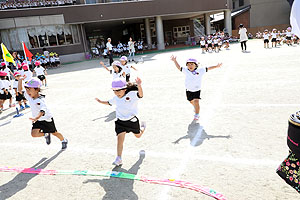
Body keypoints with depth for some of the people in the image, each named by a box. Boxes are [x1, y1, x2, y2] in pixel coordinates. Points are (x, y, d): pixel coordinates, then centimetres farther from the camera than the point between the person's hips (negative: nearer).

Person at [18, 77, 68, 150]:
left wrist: (36, 118, -65)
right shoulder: (28, 96, -9)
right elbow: (19, 90, 2)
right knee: (34, 134, -14)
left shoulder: (40, 100, -32)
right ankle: (46, 135, 16)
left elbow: (42, 111, -47)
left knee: (54, 133, 11)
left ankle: (64, 140, 39)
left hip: (47, 119, -6)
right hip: (37, 120, 6)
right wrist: (20, 80, -13)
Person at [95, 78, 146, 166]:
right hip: (120, 121, 3)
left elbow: (140, 95, -40)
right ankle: (119, 159, -5)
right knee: (120, 138, -10)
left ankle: (143, 127, 56)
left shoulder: (132, 94, -20)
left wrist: (139, 86, -57)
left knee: (138, 136, 21)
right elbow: (109, 103, 22)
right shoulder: (116, 98, 0)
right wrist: (101, 101, 26)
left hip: (132, 120, -3)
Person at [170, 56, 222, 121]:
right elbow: (179, 67, -3)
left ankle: (197, 115, 2)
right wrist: (175, 61, -13)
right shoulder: (186, 71, -9)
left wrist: (216, 66, -2)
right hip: (189, 90, 3)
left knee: (196, 101, -16)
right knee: (191, 101, 23)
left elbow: (208, 68, -2)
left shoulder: (200, 71, -11)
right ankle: (196, 108, 56)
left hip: (197, 90, -3)